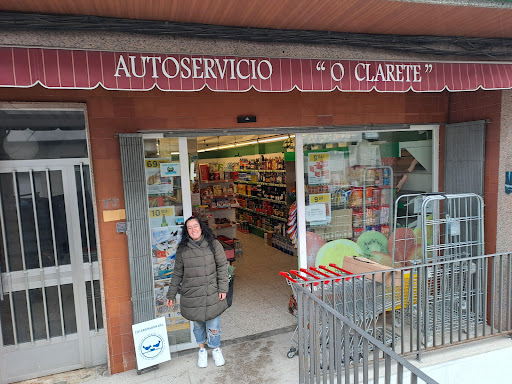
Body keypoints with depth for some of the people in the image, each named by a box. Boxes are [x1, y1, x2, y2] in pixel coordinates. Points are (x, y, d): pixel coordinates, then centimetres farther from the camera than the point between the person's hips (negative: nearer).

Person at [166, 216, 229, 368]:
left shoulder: (213, 244, -4)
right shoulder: (182, 249, 0)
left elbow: (222, 266, 0)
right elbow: (177, 273, 8)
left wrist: (223, 288, -5)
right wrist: (171, 294, 9)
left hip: (212, 294, -1)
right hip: (191, 296, 1)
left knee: (213, 326, 5)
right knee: (198, 325, 14)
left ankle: (216, 350, 33)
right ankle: (202, 350, 39)